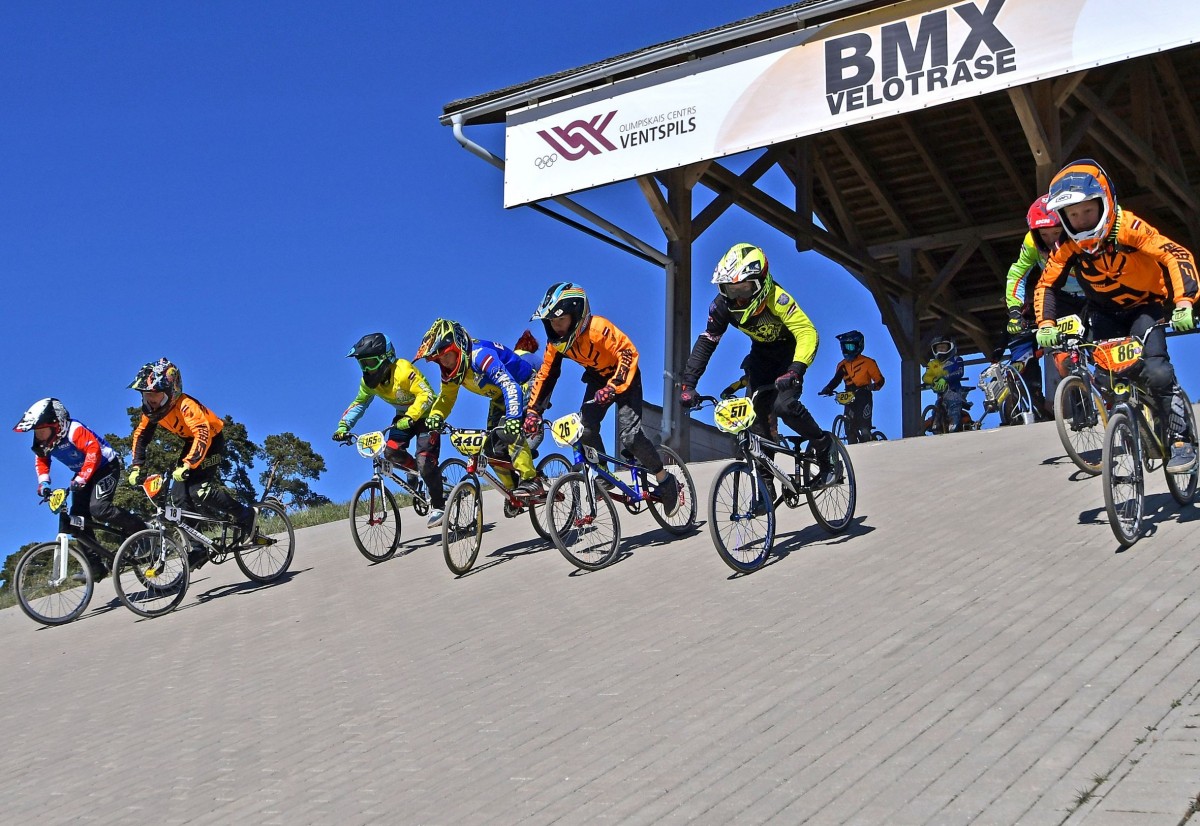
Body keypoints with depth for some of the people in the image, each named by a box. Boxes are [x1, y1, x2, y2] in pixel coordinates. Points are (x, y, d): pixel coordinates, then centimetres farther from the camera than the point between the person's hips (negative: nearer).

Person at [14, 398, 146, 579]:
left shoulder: (74, 430, -29)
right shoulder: (43, 443, -5)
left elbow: (94, 450, -38)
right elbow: (41, 461, 10)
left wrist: (81, 478, -41)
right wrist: (43, 483, -7)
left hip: (105, 467, -9)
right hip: (81, 474, 9)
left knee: (98, 508, -30)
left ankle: (140, 531, -10)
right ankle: (96, 567, -1)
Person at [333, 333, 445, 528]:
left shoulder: (403, 370, -31)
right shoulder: (369, 381, -9)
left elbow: (426, 395, -36)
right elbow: (358, 404, 3)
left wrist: (410, 417, -48)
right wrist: (343, 426, -11)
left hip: (425, 415, -7)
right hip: (403, 417, 7)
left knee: (425, 461, -18)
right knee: (391, 451, -19)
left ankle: (438, 506, -3)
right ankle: (415, 469, 12)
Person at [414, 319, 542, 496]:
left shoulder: (480, 355, -36)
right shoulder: (451, 368, -11)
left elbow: (510, 386, -45)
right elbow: (446, 396, 1)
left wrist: (513, 418, -58)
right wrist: (435, 416, -21)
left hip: (524, 385, -8)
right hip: (500, 396, 8)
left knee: (508, 430, -30)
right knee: (494, 449, -2)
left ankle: (531, 481, -26)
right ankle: (514, 489, 10)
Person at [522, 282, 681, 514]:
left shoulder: (598, 328, -32)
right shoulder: (556, 341, -12)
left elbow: (629, 353, -33)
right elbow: (544, 375, -6)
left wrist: (612, 387, -42)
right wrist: (533, 411, -15)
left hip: (623, 378, -6)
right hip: (597, 379, 6)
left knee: (629, 434, -20)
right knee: (585, 429, -17)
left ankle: (666, 481, -2)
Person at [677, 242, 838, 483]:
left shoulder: (776, 298, -35)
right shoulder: (723, 305, -21)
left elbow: (807, 333, -41)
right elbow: (706, 342, -14)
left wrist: (795, 371, -57)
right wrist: (688, 384, -23)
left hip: (789, 350, -5)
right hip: (761, 354, 5)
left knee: (784, 405, -25)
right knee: (756, 412, -8)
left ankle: (824, 445, 0)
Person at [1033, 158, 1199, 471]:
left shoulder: (1127, 226, -28)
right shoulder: (1068, 246, -16)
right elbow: (1046, 286, -8)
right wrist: (1046, 324, -24)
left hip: (1145, 306, -4)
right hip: (1105, 313, 4)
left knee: (1157, 372, -24)